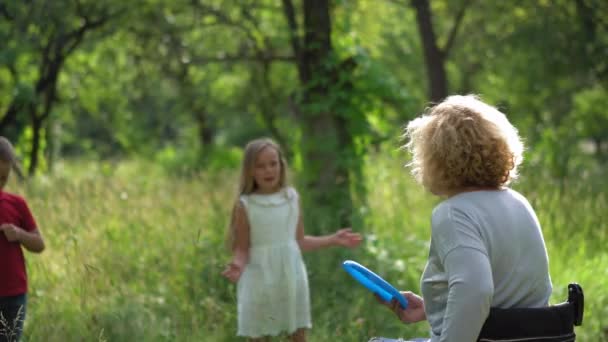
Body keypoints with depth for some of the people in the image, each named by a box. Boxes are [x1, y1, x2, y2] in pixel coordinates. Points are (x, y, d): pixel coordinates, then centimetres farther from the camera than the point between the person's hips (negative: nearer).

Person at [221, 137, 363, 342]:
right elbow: (242, 249, -7)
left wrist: (333, 240, 8)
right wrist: (238, 265, -29)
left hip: (291, 278, 3)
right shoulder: (245, 205, -8)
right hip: (260, 281, -3)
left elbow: (299, 241, 10)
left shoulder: (292, 197, 2)